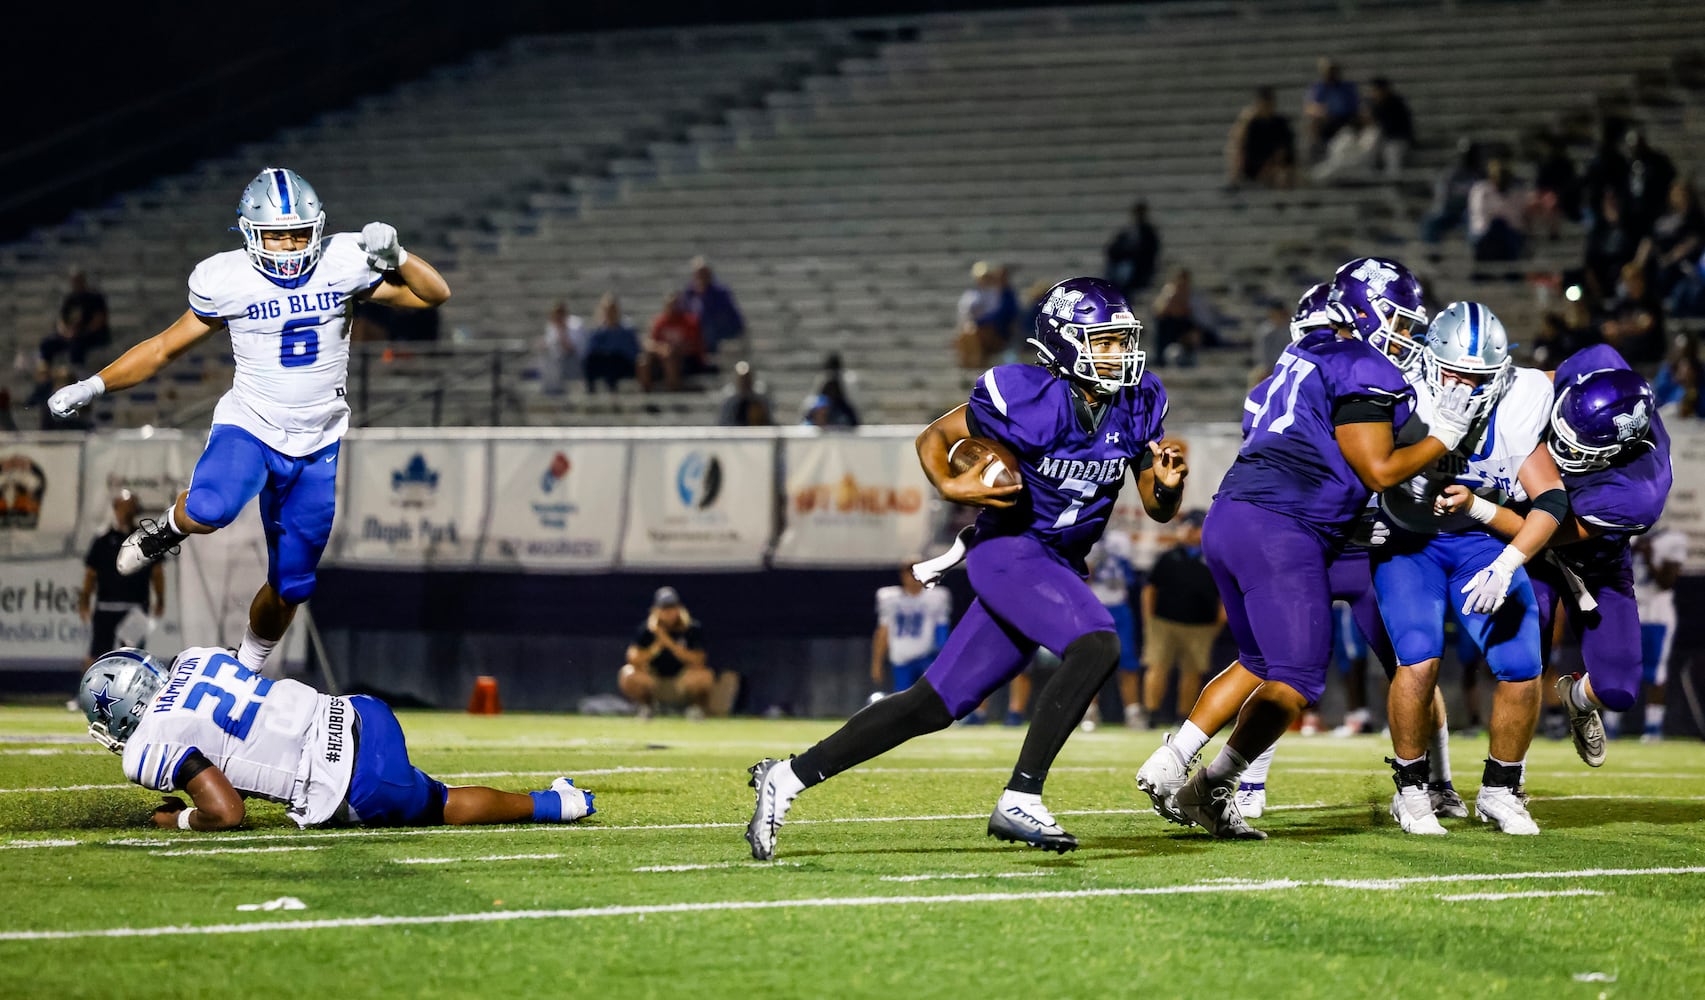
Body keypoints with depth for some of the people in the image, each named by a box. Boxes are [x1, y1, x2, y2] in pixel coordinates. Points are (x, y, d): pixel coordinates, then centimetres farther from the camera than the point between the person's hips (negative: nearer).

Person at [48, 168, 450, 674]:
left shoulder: (343, 265, -7)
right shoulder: (228, 280, -9)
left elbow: (435, 294, -3)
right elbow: (166, 346, 2)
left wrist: (396, 256, -22)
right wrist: (94, 385, -3)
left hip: (318, 447, 2)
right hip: (249, 428, -2)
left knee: (290, 586, 9)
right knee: (209, 510, -36)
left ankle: (248, 666, 36)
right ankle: (168, 528, 0)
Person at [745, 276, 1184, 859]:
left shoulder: (1136, 406, 2)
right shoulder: (1028, 400, -16)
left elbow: (1158, 510, 9)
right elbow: (933, 437, -2)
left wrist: (1168, 484, -13)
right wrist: (950, 487, -20)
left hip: (1059, 567, 7)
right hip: (1010, 550, -7)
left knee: (936, 705, 5)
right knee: (1096, 646, -30)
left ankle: (789, 778, 12)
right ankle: (1020, 801, -27)